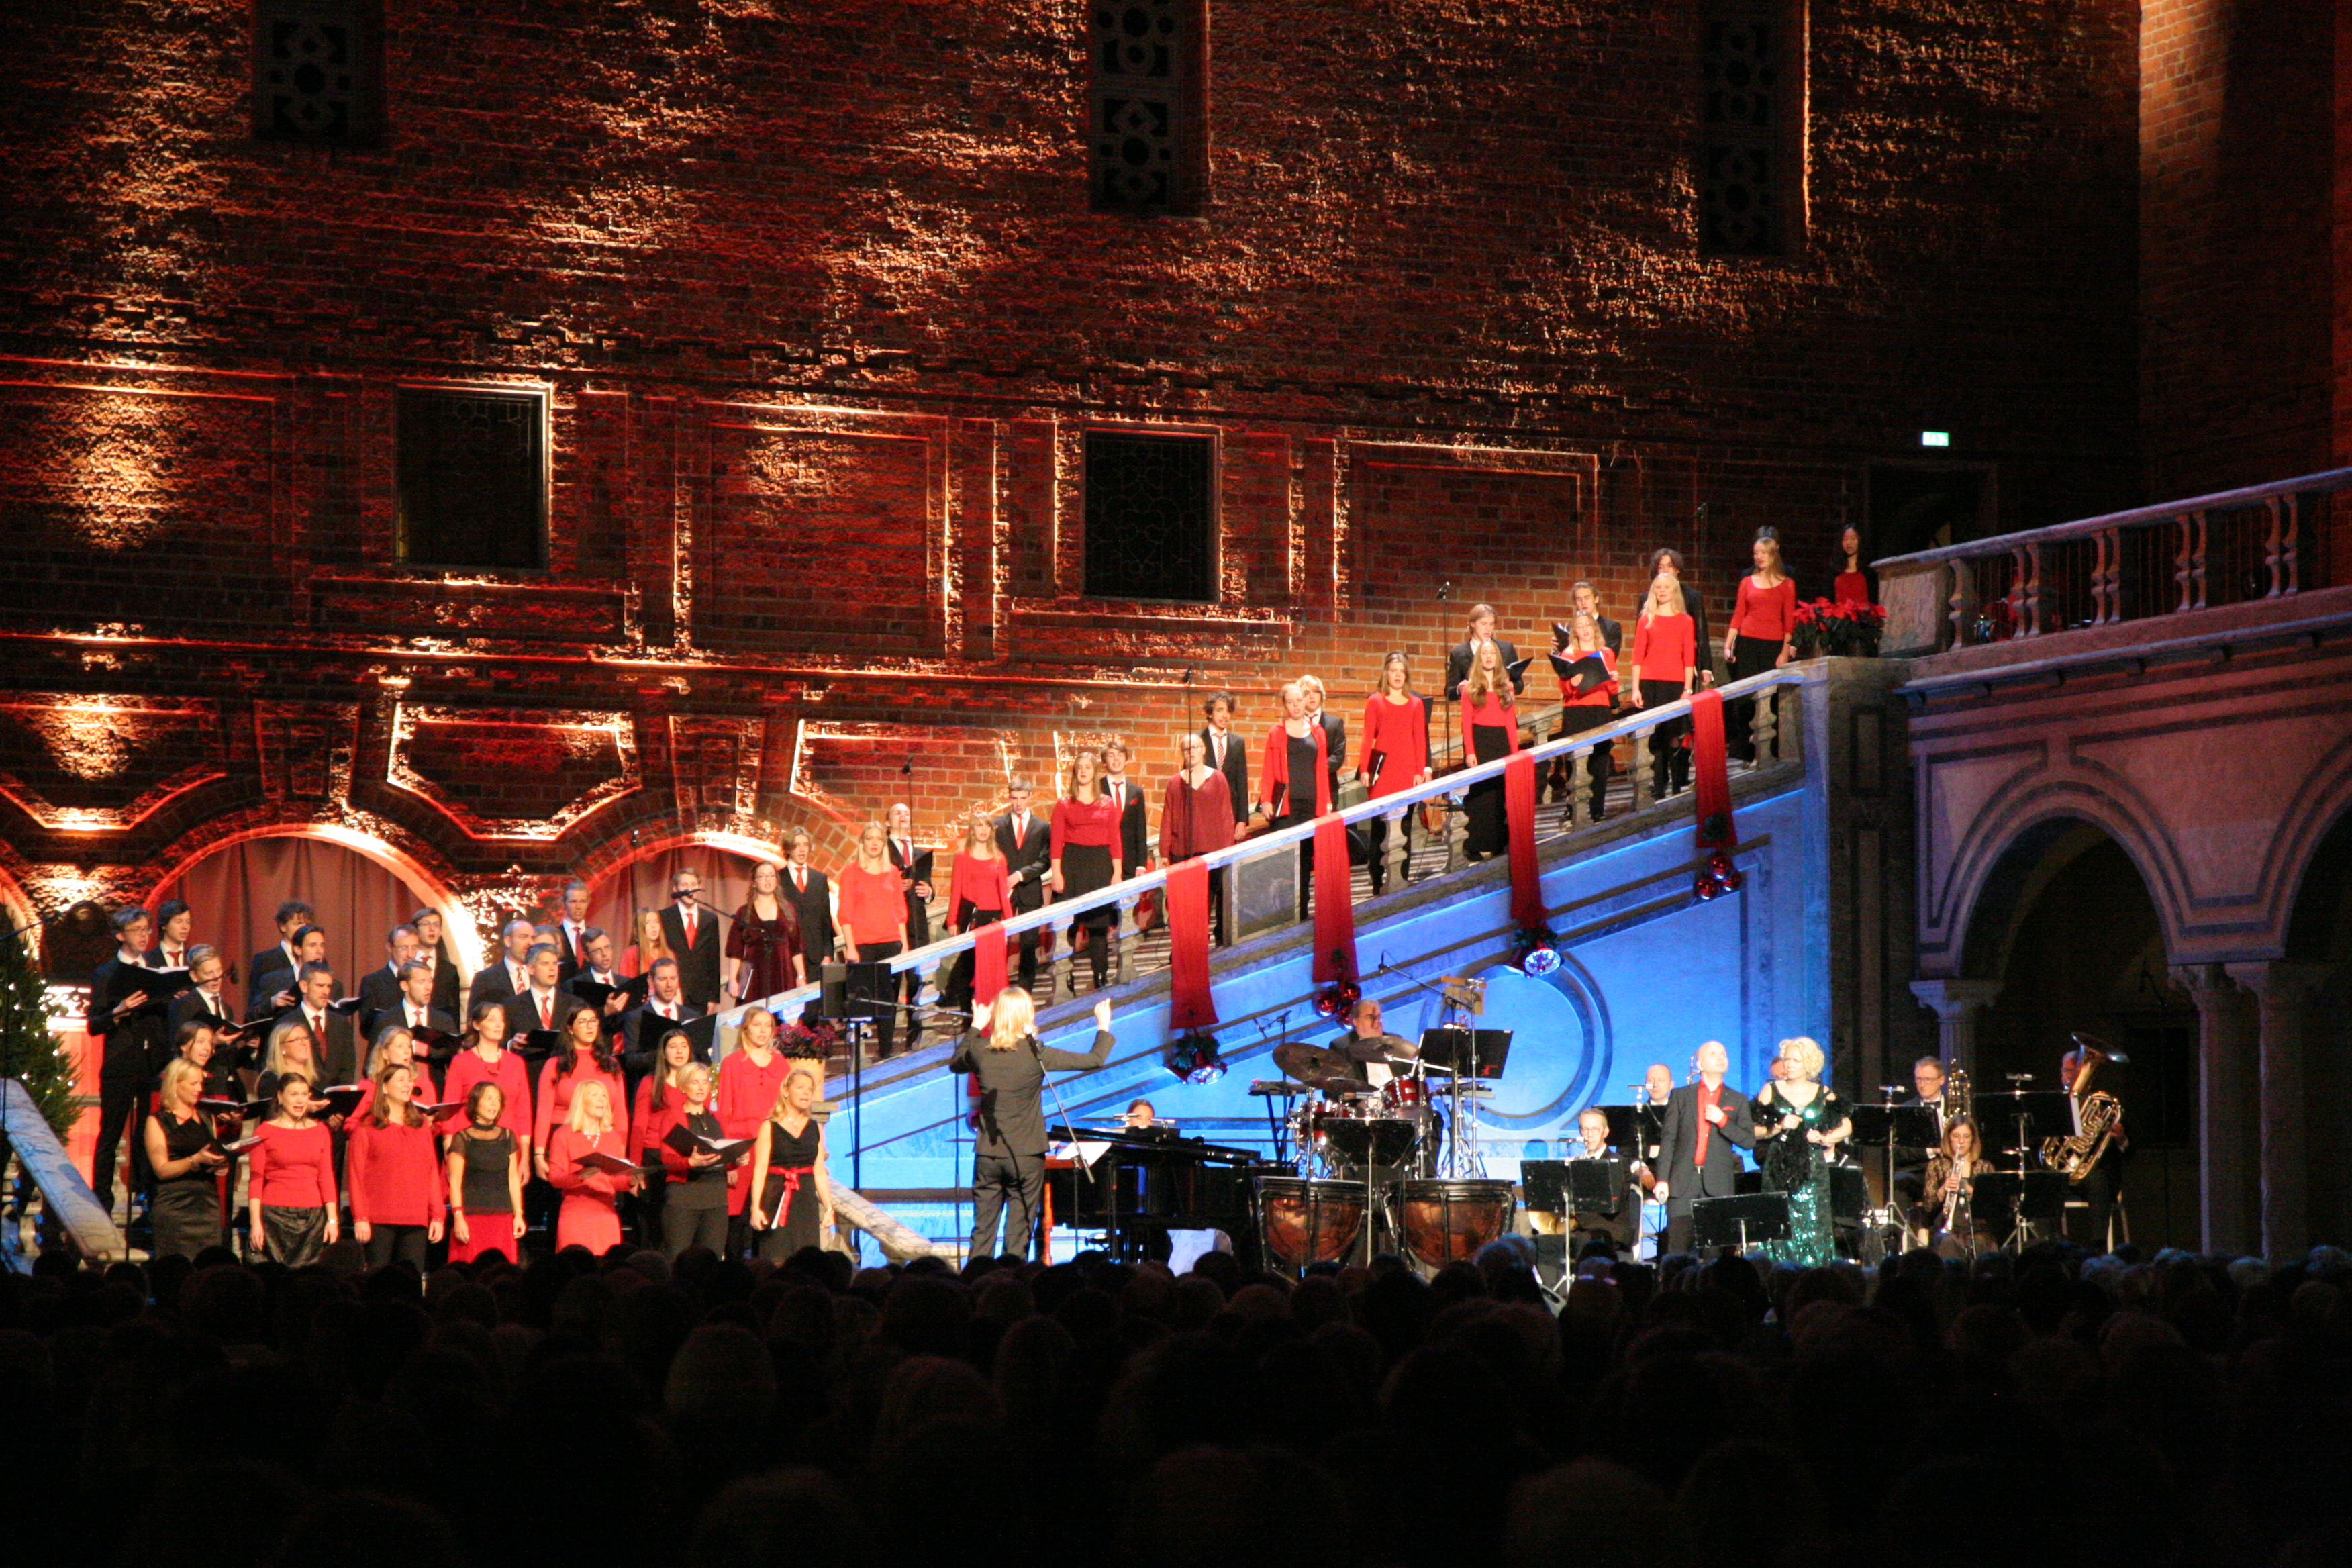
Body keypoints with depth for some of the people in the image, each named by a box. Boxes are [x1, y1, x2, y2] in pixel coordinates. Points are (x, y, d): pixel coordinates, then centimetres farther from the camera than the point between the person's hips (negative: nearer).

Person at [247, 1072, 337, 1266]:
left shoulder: (320, 1131, 12)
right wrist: (255, 1222, -7)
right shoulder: (266, 1132, 2)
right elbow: (255, 1180, 0)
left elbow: (326, 1177, 11)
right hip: (275, 1215, -3)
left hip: (313, 1216, 3)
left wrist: (332, 1219, 4)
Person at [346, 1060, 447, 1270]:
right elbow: (355, 1175, 0)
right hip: (379, 1222, -3)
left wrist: (437, 1216, 8)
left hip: (416, 1221, 3)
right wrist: (360, 1218, -7)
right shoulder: (366, 1127, 4)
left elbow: (433, 1172, 15)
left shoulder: (422, 1126, 17)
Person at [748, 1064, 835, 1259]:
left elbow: (820, 1173, 14)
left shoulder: (815, 1128, 12)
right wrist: (755, 1207, -12)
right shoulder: (769, 1127, 0)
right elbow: (760, 1170, -5)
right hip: (776, 1200, -4)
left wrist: (829, 1208, 9)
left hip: (806, 1200, 4)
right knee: (777, 1259, -6)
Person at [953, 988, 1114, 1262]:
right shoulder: (1035, 1055, -13)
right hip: (1026, 1156, -3)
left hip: (987, 1155, 3)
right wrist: (1104, 1026, 11)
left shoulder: (980, 1050, -4)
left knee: (982, 1233, 9)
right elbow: (1095, 1060, -6)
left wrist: (976, 1027, 28)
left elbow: (956, 1064, 20)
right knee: (1018, 1236, 3)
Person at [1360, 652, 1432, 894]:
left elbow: (1420, 739, 9)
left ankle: (1404, 878, 8)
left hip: (1408, 770, 2)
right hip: (1382, 769, -2)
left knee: (1405, 825, 3)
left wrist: (1421, 770, 1)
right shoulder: (1374, 702, 5)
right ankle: (1378, 879, 0)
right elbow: (1368, 738, 2)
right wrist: (1364, 770, -5)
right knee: (1379, 825, -3)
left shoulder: (1416, 703, 10)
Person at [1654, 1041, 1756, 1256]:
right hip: (1683, 1181, -1)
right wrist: (1662, 1179, -3)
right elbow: (1668, 1139, 6)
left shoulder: (1737, 1100, 14)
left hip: (1719, 1184, 1)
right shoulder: (1681, 1096, 11)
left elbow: (1749, 1141, 6)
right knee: (1678, 1245, -8)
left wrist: (1723, 1120, -9)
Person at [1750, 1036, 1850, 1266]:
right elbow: (1754, 1131, 3)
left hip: (1813, 1169, 0)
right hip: (1779, 1169, 0)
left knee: (1813, 1227, -5)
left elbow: (1846, 1127, 10)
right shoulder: (1772, 1091, 7)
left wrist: (1825, 1139, -6)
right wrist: (1779, 1127, -13)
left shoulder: (1824, 1094, 9)